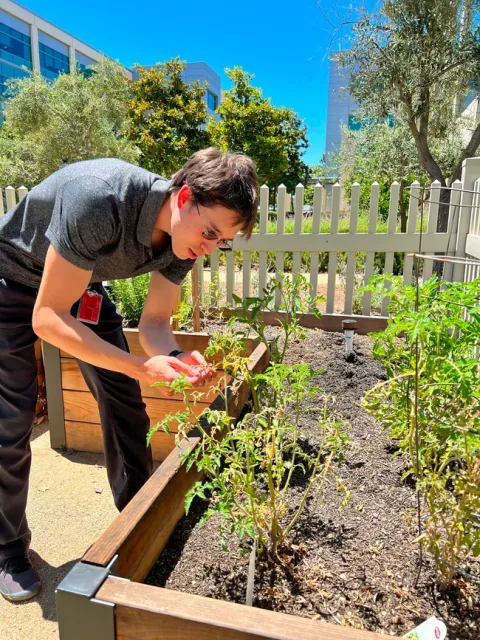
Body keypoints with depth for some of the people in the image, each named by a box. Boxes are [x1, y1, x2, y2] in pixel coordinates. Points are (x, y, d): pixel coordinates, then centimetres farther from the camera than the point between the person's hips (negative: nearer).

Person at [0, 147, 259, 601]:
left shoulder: (183, 239, -18)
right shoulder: (98, 199, -40)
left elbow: (154, 322, -9)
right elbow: (47, 318, -35)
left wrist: (176, 358, -31)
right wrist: (143, 368, -42)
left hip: (79, 286, 6)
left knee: (125, 407, 2)